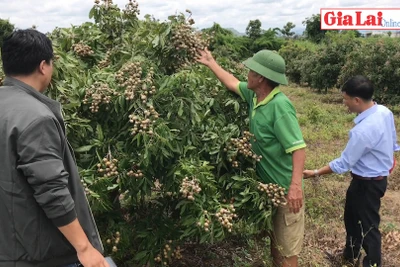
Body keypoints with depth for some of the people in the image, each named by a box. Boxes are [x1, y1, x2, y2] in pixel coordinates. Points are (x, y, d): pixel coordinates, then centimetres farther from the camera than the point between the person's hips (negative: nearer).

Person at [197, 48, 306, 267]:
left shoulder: (280, 106, -24)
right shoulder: (254, 95, 1)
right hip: (267, 184, 8)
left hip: (285, 187, -8)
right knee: (275, 239, 24)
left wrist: (296, 185, -36)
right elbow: (232, 83, 20)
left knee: (286, 248, 5)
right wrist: (210, 63, 29)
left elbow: (298, 147, -28)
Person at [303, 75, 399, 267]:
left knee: (368, 225, 9)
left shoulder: (362, 130, -33)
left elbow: (343, 164, -24)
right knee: (352, 217, 25)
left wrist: (316, 173, -13)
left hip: (367, 183, -10)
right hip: (378, 176, 10)